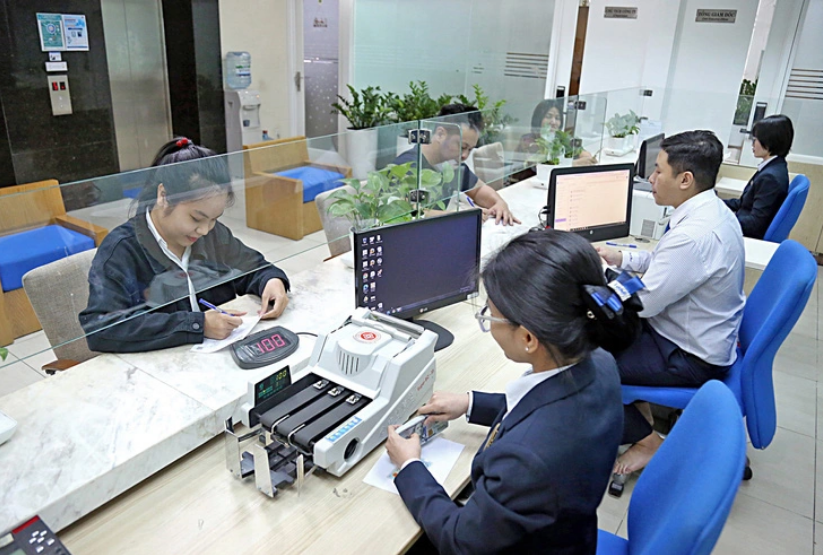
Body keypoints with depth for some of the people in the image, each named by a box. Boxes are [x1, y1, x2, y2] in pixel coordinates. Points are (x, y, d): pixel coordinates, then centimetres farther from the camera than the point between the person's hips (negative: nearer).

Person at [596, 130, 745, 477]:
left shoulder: (695, 234, -33)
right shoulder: (712, 211, -1)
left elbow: (643, 303, -26)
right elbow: (668, 261, 15)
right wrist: (622, 259, 5)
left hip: (692, 358, -10)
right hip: (700, 333, 10)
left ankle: (646, 441, 10)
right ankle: (637, 404, 25)